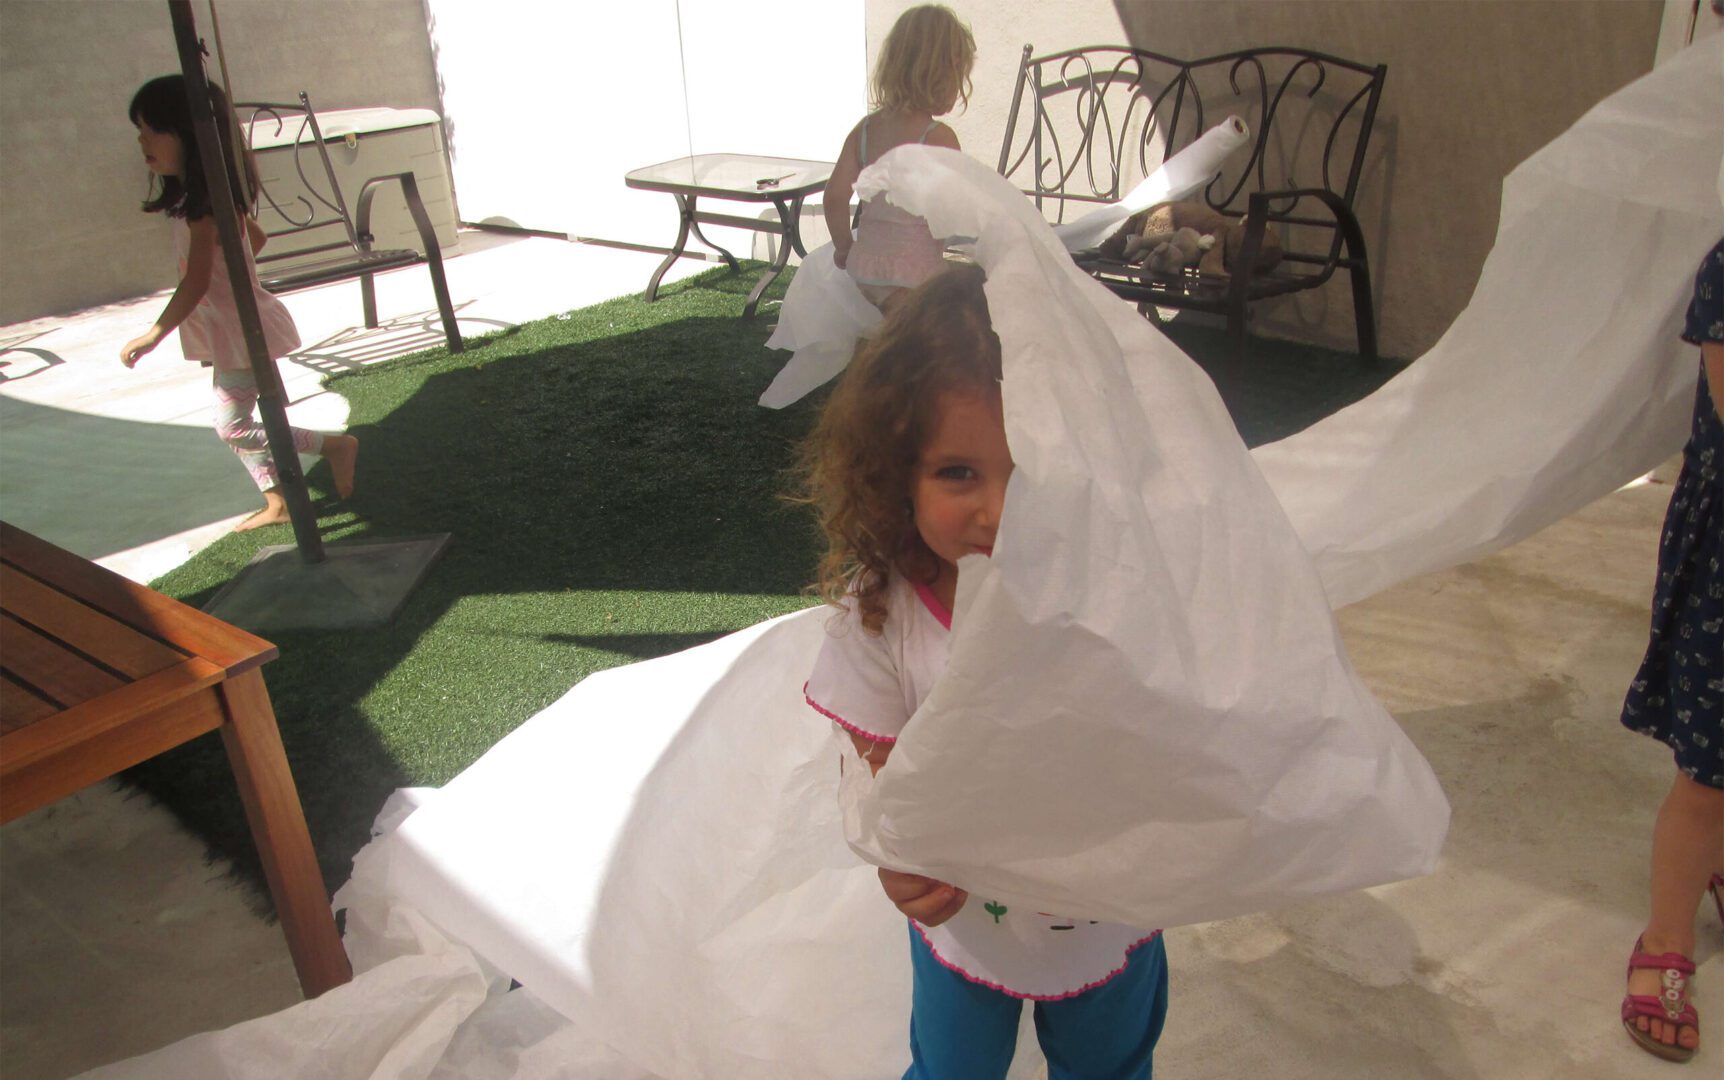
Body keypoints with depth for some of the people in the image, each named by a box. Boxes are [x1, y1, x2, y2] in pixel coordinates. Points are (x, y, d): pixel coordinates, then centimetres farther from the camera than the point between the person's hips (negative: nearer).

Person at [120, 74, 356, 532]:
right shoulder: (209, 194, 6)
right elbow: (256, 238, 22)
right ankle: (276, 503, 22)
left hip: (240, 326, -10)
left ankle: (336, 445, 5)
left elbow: (196, 283, -26)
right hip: (224, 326, 10)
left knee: (234, 427, -4)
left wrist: (153, 335, -23)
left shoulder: (203, 204, -23)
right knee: (234, 423, 14)